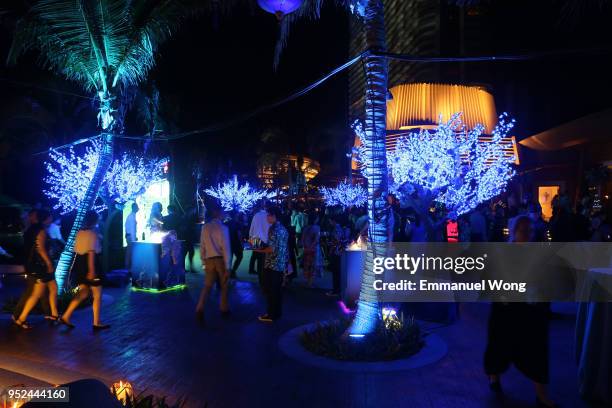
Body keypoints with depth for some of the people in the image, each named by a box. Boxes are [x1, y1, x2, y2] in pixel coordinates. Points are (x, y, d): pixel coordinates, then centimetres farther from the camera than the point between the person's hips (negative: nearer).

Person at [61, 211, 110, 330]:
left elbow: (76, 250, 14)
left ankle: (66, 316, 8)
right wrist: (91, 270, -23)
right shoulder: (92, 233, -14)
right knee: (97, 295, 4)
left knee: (83, 293, 17)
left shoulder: (79, 233, 10)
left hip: (79, 265, 8)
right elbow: (91, 252, -21)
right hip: (90, 266, -8)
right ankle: (96, 323, 9)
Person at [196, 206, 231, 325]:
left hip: (209, 260, 3)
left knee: (207, 285, 3)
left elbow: (202, 246, 9)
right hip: (221, 259, -3)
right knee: (224, 286, 14)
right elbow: (226, 247, -12)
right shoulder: (223, 228, -9)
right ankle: (224, 310, 25)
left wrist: (203, 262, 17)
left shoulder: (205, 227, 6)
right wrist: (228, 266, -10)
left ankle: (200, 309, -14)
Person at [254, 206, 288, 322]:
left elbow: (272, 249, -22)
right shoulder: (283, 229, 12)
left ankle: (271, 314, 6)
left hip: (272, 265, -9)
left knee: (269, 290, 1)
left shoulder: (273, 229, -16)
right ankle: (277, 312, 21)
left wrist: (260, 250, -10)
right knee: (277, 290, 14)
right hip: (281, 265, 9)